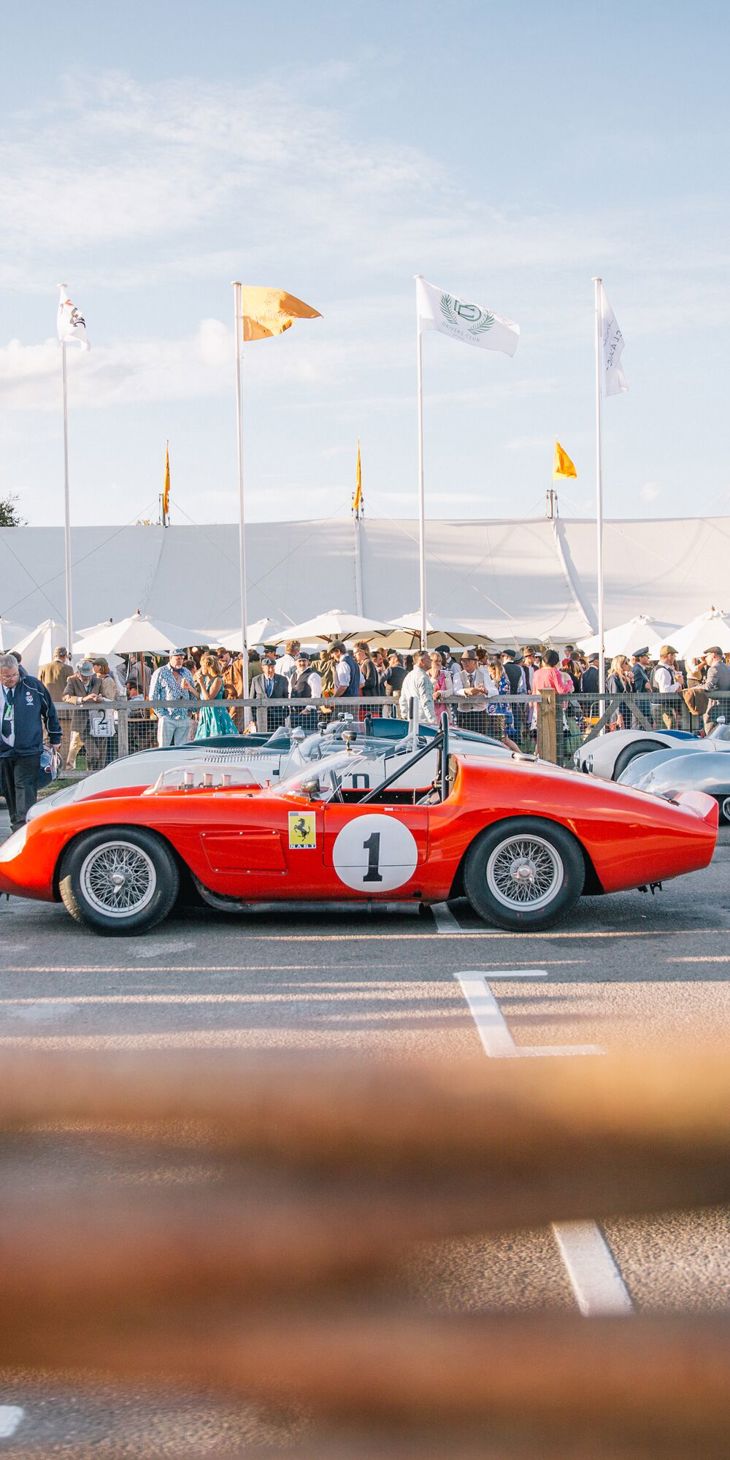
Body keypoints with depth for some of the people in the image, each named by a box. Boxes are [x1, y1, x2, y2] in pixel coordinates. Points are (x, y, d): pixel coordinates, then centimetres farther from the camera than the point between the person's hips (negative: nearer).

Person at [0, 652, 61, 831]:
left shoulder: (33, 685, -3)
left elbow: (49, 711, 9)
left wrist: (55, 738, 14)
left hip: (28, 751, -3)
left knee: (25, 788, -10)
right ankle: (16, 826, 20)